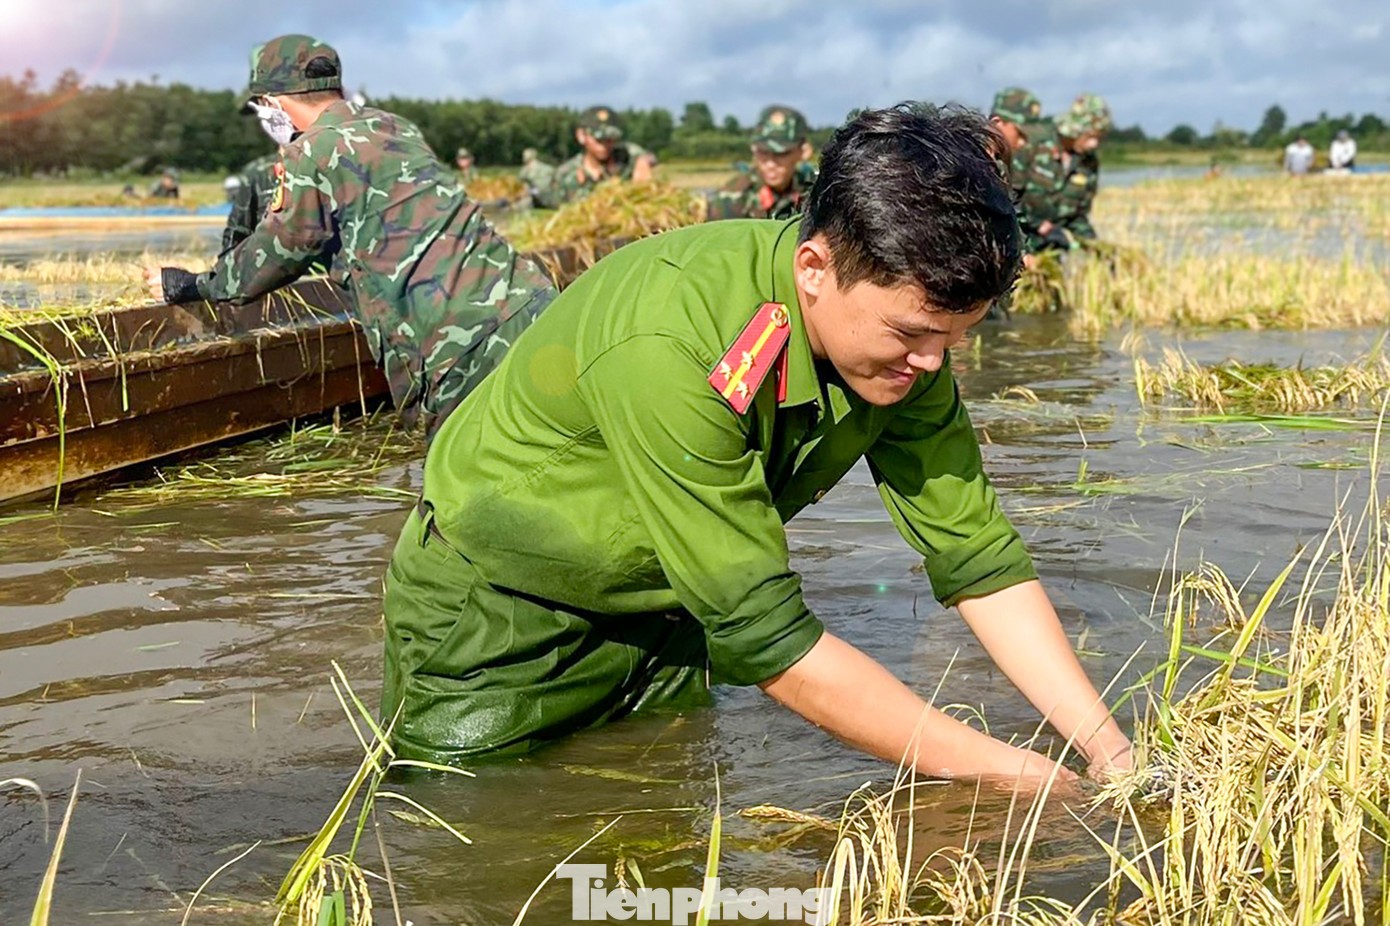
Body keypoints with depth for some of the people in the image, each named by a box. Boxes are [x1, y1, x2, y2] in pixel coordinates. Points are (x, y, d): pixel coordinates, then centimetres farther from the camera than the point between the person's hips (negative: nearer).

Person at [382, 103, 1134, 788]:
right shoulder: (664, 347, -39)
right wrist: (1001, 771, -31)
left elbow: (976, 557, -12)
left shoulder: (901, 331, -16)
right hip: (494, 615, -6)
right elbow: (763, 635, -36)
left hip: (662, 613, 6)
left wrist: (1108, 752, -21)